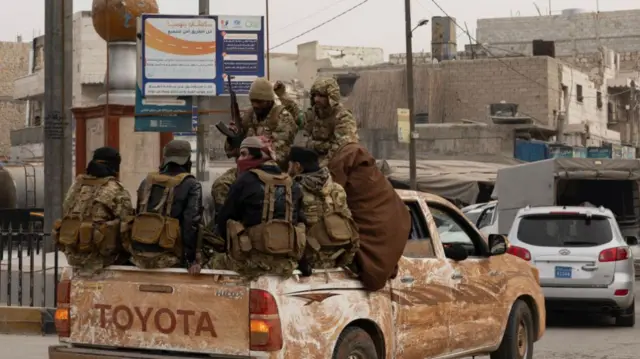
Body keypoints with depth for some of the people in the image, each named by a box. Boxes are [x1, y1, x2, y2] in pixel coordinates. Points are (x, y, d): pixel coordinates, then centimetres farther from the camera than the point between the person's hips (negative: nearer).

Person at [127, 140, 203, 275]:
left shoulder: (147, 182, 14)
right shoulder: (191, 185, -2)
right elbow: (191, 223, -11)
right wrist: (192, 259, -9)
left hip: (139, 256, 5)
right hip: (167, 258, -5)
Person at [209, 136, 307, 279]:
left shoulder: (245, 181, -6)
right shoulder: (291, 184, 10)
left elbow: (224, 220, 0)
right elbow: (300, 221, 15)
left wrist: (233, 244, 17)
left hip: (254, 260, -5)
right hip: (286, 263, 5)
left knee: (215, 263, 20)